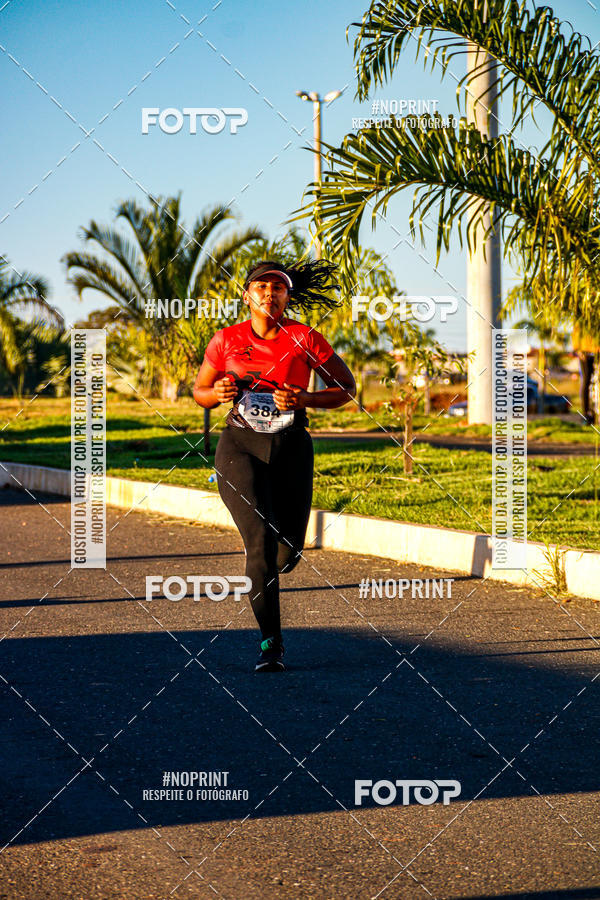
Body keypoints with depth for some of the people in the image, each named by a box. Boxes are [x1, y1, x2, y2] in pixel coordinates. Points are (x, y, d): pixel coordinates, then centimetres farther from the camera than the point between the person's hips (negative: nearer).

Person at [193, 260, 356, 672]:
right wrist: (218, 394, -10)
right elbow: (200, 392, 14)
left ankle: (260, 578, 45)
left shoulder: (304, 339, -4)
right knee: (261, 541, -19)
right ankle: (271, 643, -10)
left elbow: (346, 388, 4)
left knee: (288, 553, 6)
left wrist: (304, 399, -13)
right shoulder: (227, 340, 0)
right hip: (240, 447, -1)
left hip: (291, 450, 1)